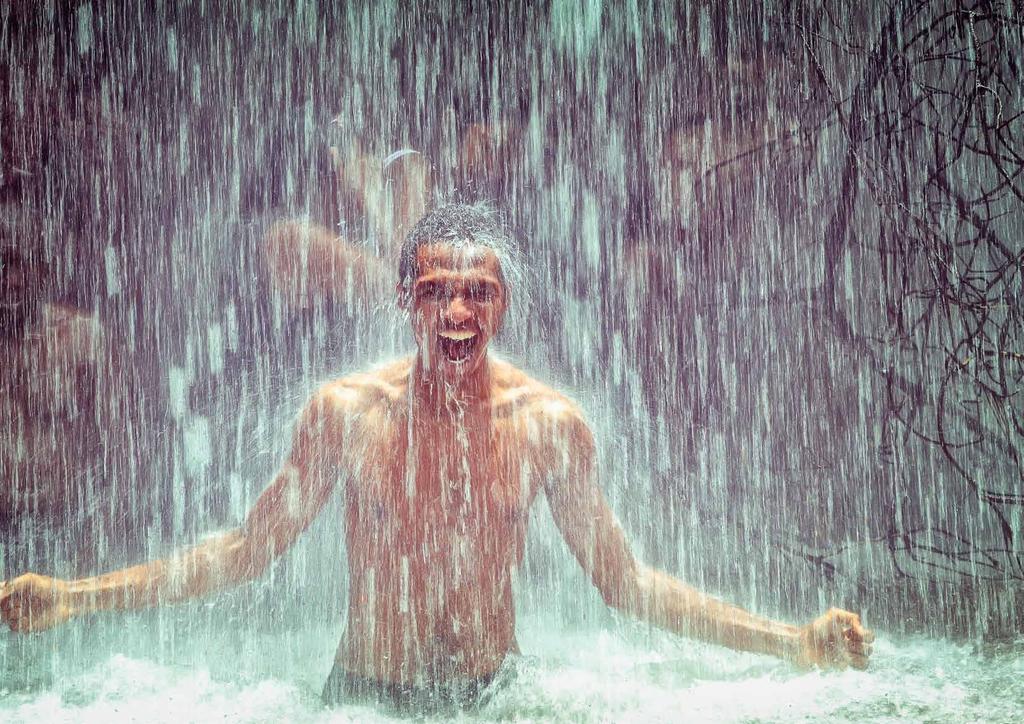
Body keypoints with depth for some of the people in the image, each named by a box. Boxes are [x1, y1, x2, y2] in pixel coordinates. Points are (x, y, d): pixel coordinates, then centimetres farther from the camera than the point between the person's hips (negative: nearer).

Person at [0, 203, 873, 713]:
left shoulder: (550, 422, -7)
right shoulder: (346, 409, -9)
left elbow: (623, 578, 0)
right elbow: (248, 548, 1)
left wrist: (795, 642, -6)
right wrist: (78, 596, -6)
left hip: (495, 694, 1)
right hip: (365, 696, 0)